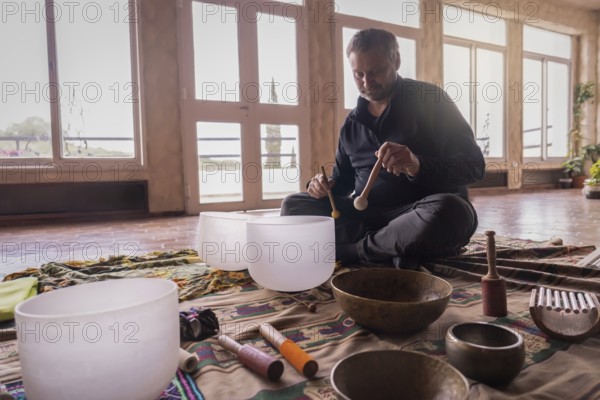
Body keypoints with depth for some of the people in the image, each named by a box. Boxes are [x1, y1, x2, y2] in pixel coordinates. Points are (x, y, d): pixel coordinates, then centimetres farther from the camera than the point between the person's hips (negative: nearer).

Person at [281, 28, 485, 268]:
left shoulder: (429, 100, -2)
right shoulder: (352, 123, 11)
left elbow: (474, 166, -10)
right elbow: (344, 179, 21)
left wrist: (418, 165, -30)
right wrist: (325, 186, -5)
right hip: (366, 215, 4)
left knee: (448, 211, -38)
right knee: (293, 206, -9)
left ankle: (351, 250, -19)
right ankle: (395, 247, -21)